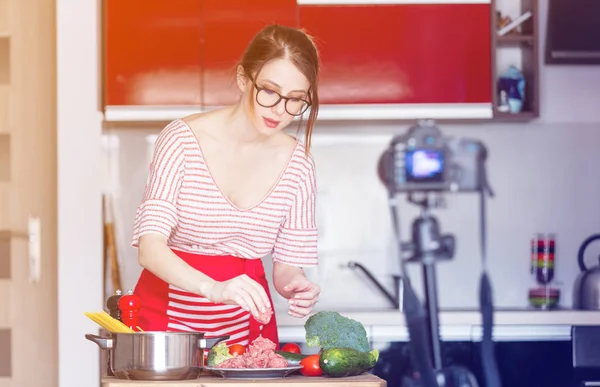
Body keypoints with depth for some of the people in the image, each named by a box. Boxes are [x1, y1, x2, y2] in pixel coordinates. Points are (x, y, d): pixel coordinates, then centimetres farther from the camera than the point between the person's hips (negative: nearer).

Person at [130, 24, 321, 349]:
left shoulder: (297, 162, 1)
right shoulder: (182, 139, -9)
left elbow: (287, 264, 6)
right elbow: (150, 247, -17)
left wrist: (295, 286, -17)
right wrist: (214, 289, -33)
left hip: (245, 322, 3)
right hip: (169, 315, -2)